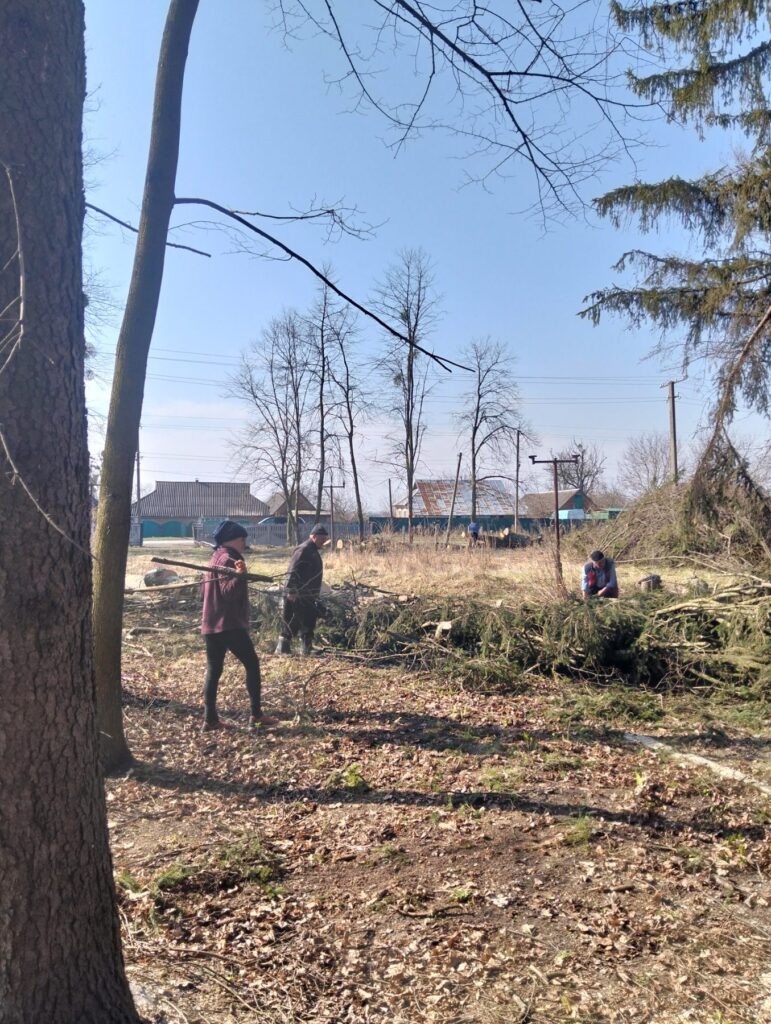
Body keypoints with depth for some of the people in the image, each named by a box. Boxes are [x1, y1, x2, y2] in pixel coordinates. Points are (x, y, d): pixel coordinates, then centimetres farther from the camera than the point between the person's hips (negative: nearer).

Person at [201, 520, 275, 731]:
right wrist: (240, 575, -38)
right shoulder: (228, 560, -13)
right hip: (229, 624, -9)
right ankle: (256, 714, 1)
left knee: (213, 670, 9)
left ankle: (210, 719, 8)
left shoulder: (217, 557, 17)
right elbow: (228, 592, -22)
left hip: (211, 624, 9)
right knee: (252, 664, 0)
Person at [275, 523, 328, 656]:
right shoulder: (303, 550, -16)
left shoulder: (313, 551, 16)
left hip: (308, 596, 10)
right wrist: (291, 591, -26)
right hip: (299, 596, -10)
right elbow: (292, 571, -22)